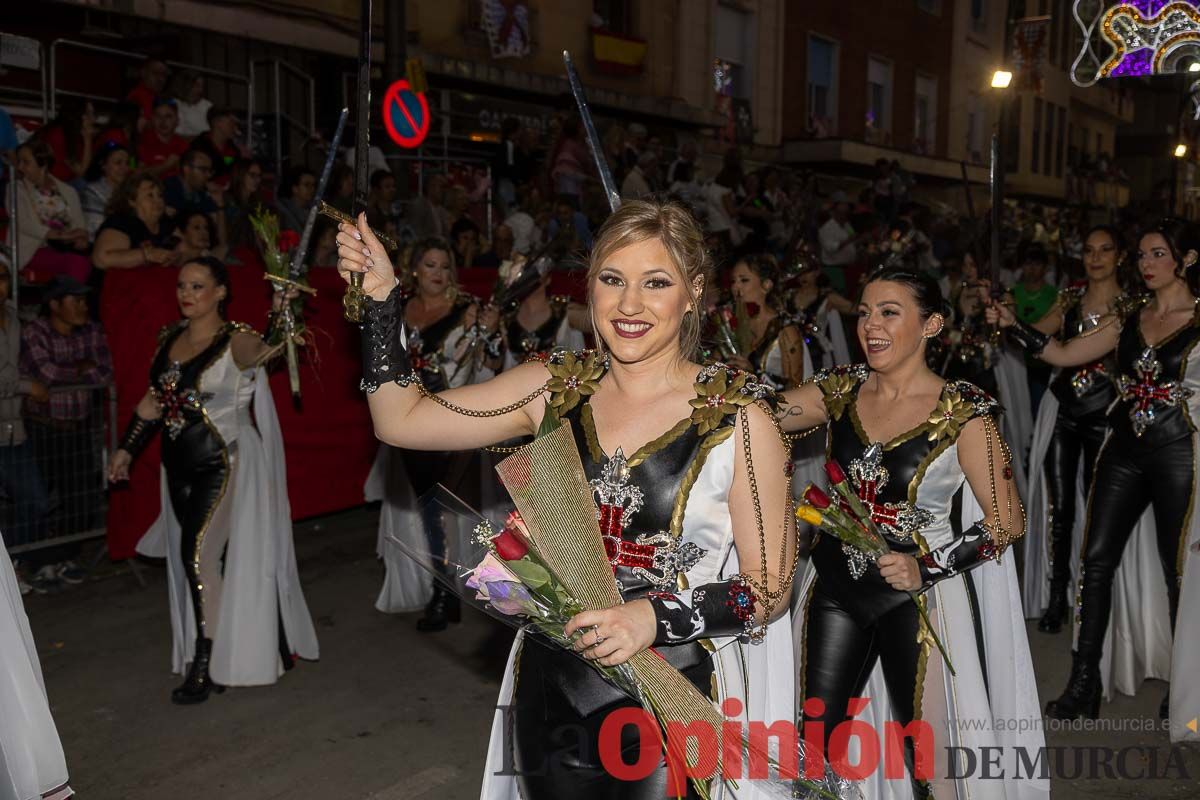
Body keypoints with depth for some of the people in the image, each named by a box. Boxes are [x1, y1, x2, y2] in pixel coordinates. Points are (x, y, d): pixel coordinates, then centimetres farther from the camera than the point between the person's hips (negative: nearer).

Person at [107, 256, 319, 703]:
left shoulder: (236, 340, -10)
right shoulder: (170, 338, 9)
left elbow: (265, 351, -29)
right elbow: (154, 398, 16)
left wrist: (281, 313, -46)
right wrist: (127, 448, 16)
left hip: (224, 465, -7)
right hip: (180, 466, 7)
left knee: (201, 553, -12)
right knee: (191, 557, 12)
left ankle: (207, 665, 3)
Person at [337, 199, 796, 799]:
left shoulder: (739, 419, -12)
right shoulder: (556, 387, -1)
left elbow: (770, 588, -8)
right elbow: (401, 420, 0)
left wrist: (658, 616, -22)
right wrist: (381, 297, -5)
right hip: (550, 688, 4)